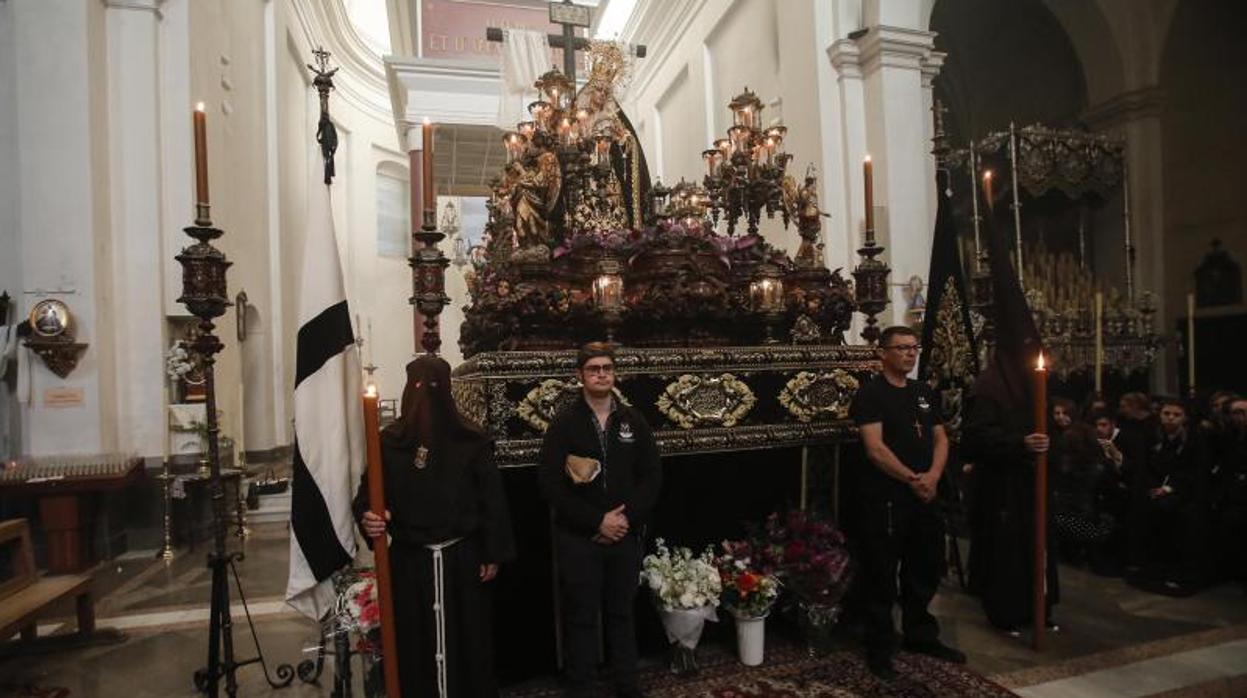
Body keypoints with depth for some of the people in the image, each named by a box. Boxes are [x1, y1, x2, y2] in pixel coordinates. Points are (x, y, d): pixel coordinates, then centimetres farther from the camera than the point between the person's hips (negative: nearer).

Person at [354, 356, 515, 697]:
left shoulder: (472, 440, -8)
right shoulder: (389, 441, -4)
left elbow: (492, 499, -5)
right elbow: (368, 490, -2)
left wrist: (493, 554, -5)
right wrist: (366, 516, -26)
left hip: (463, 557, -1)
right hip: (409, 560, 1)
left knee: (468, 639, 12)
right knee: (414, 642, 10)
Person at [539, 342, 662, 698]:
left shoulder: (633, 420, 3)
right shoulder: (564, 423, -6)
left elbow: (653, 476, 3)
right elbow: (549, 483, -12)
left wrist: (627, 517, -11)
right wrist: (597, 521, -16)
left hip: (627, 536, 3)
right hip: (579, 539, -2)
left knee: (622, 613, 16)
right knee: (581, 618, 8)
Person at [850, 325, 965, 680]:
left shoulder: (925, 393, 12)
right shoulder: (870, 394, -9)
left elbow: (940, 439, 11)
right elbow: (875, 449, -16)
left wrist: (933, 475, -7)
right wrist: (912, 479, -14)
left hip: (925, 496, 7)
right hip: (885, 499, -7)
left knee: (925, 570, 19)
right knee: (882, 575, 3)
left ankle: (921, 635, 37)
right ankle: (880, 648, 17)